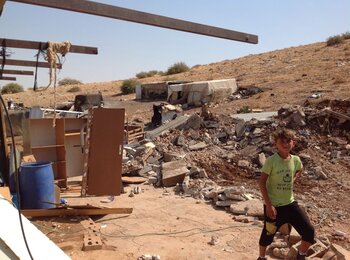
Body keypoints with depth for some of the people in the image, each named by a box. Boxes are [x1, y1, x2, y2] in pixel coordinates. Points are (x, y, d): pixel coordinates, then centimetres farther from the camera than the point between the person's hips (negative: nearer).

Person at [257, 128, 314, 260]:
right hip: (273, 205, -5)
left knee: (309, 231, 2)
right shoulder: (271, 160, -18)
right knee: (268, 234, 9)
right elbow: (261, 182, -16)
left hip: (290, 203, 5)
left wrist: (292, 179, 5)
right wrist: (269, 205, -18)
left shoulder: (295, 160, -2)